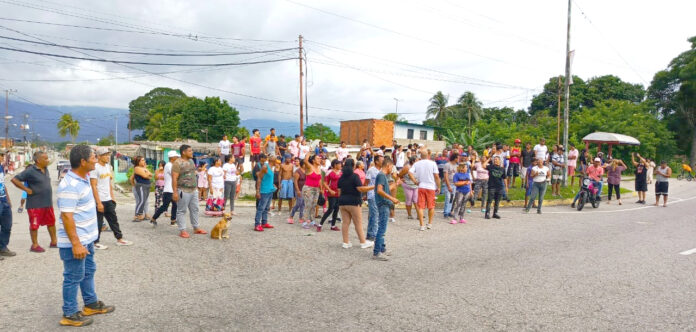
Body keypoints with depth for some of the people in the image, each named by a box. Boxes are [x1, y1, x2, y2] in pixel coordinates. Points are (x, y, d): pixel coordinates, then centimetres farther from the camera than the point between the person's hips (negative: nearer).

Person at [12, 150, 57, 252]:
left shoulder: (45, 169, 7)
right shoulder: (30, 171, -16)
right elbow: (14, 179, -18)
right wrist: (27, 189, -17)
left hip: (48, 203, 8)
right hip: (35, 204, -8)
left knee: (51, 222, 16)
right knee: (34, 225, 3)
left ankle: (54, 241, 28)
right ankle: (35, 245, 13)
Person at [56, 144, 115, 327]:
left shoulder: (84, 178, 6)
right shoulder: (70, 185, -25)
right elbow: (66, 216, -27)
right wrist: (75, 244, -26)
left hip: (86, 238, 10)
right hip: (75, 242, -10)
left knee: (88, 271, 21)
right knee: (74, 277, 3)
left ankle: (91, 304, 37)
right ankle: (69, 314, 18)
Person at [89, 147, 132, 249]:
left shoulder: (108, 167, 11)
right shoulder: (95, 168, -13)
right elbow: (93, 186, -17)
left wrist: (112, 197, 14)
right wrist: (99, 203, -19)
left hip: (108, 200, 8)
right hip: (99, 201, -8)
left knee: (114, 220, 13)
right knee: (98, 223, 2)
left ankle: (119, 239, 21)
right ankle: (95, 242, 13)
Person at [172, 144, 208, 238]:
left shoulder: (191, 161, 11)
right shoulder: (177, 163, -14)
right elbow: (174, 178, -18)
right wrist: (175, 192, -22)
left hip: (193, 190, 9)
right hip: (183, 191, -8)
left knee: (194, 209, 14)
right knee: (181, 211, 0)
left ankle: (196, 228, 25)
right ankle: (182, 230, 6)